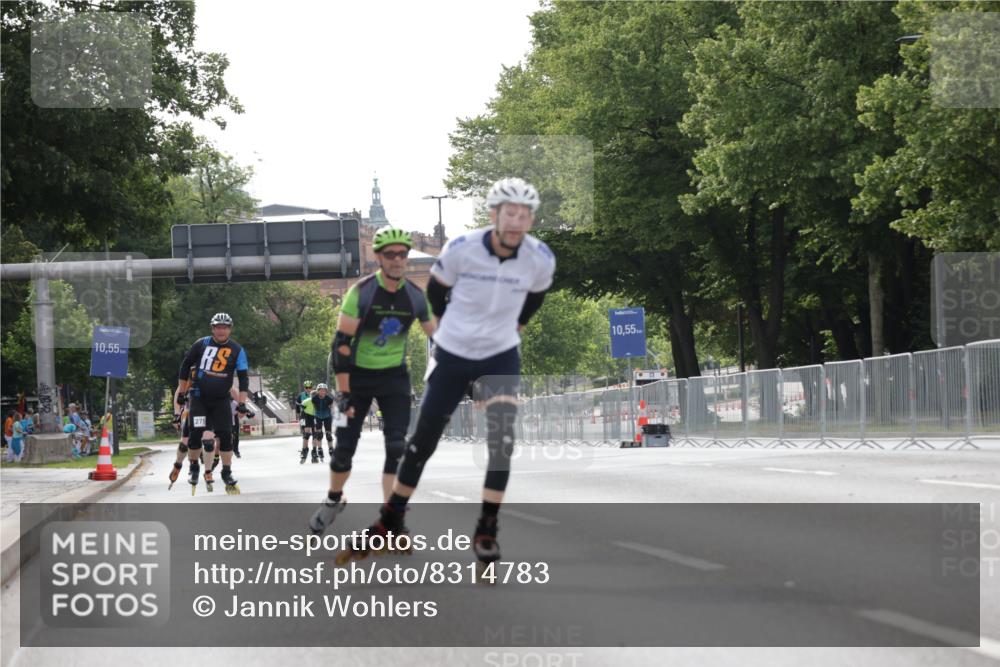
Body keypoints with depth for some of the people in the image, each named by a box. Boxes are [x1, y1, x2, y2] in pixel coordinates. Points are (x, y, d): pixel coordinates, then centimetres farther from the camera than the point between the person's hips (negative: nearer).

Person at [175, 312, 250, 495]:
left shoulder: (237, 350, -4)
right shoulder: (201, 344, -6)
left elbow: (243, 377, -3)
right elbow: (186, 365, 5)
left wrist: (242, 402, -11)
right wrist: (181, 392, 6)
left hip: (221, 400, 1)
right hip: (199, 397, -1)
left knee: (226, 435, -6)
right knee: (196, 433, -11)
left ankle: (227, 473, 6)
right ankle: (193, 468, 9)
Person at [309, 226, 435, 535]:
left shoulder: (415, 296, -6)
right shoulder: (361, 292, -18)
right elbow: (341, 343, -18)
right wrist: (343, 392, -22)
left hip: (394, 377, 2)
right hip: (358, 376, -2)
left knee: (397, 448, -11)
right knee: (344, 446, 1)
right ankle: (334, 500, 27)